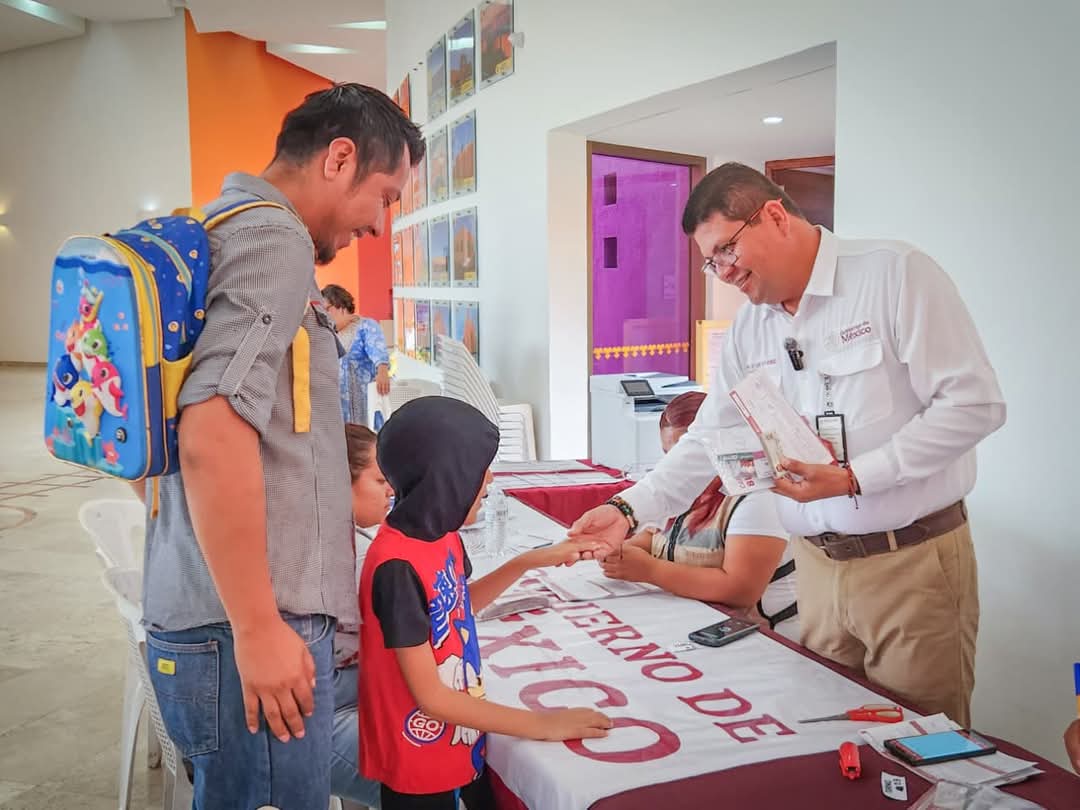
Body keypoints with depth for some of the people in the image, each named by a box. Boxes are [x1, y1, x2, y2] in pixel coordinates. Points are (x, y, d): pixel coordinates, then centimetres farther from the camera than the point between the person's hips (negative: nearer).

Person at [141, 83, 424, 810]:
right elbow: (214, 437, -24)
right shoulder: (273, 240, -14)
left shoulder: (219, 234, 16)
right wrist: (257, 627, -19)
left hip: (198, 617, 10)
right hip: (242, 630, -9)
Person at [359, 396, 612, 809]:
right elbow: (430, 697, -25)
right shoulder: (397, 567, -28)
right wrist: (540, 724, -21)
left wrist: (531, 561, 10)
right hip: (418, 771, -7)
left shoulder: (443, 537, -1)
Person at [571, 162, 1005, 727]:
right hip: (819, 565, 5)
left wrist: (854, 478, -20)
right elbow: (708, 441, 10)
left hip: (912, 560, -5)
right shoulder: (748, 330, 7)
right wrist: (630, 510, -3)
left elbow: (973, 404, -14)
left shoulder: (897, 273, -10)